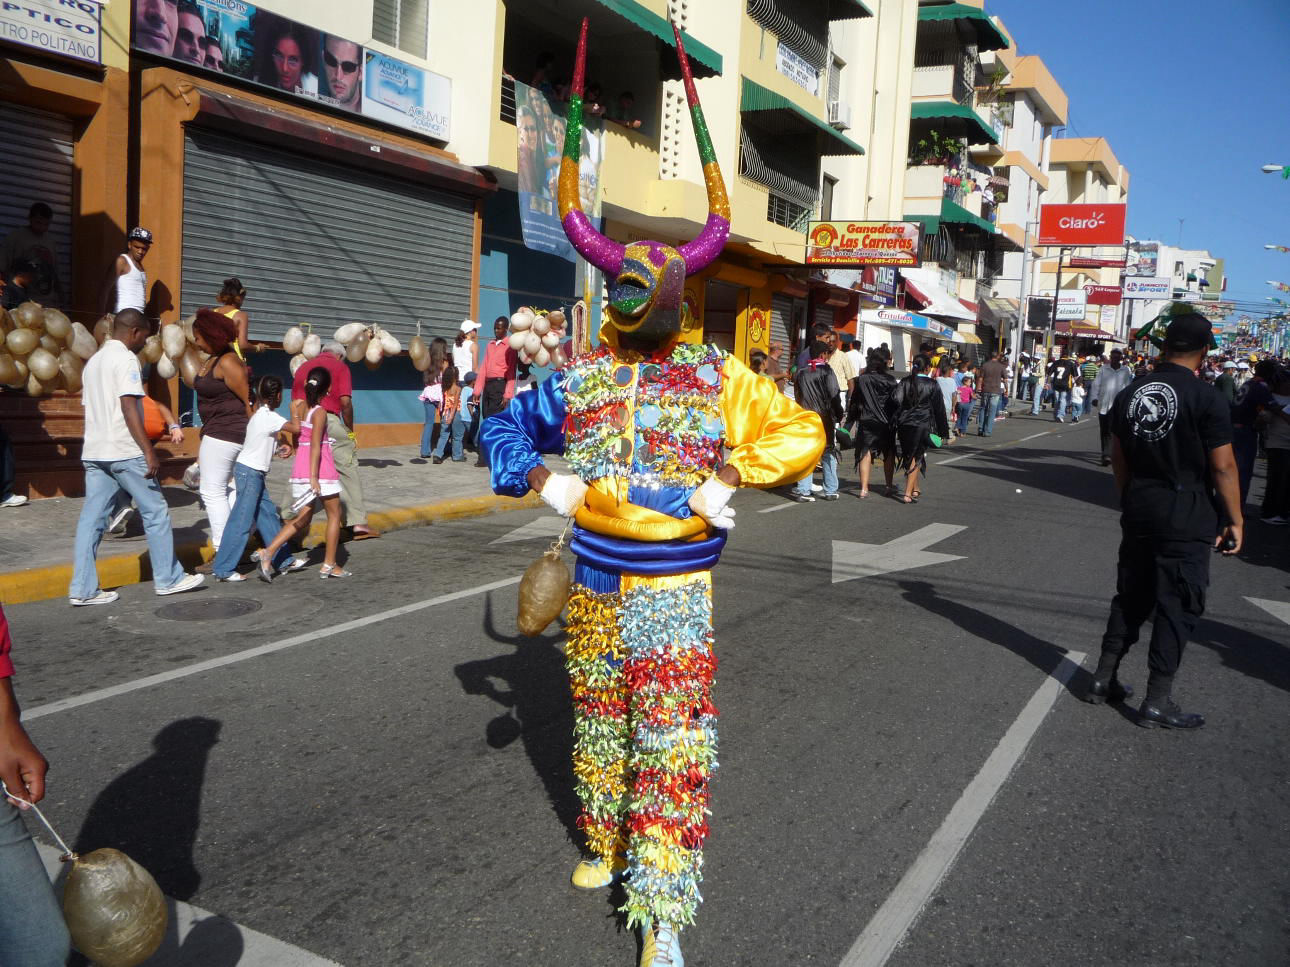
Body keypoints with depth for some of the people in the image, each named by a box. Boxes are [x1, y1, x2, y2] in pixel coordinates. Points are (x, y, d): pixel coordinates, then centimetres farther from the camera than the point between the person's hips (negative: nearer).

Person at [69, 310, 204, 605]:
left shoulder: (93, 362, 19)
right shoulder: (125, 359, -9)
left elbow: (89, 407, 22)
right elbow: (129, 407, -18)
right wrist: (149, 452, -19)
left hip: (93, 452, 9)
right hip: (124, 452, -9)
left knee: (91, 518, 5)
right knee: (155, 512, 3)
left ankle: (83, 589, 3)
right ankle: (168, 578, 10)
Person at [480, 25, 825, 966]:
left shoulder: (718, 377, -2)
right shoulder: (581, 379, 4)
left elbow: (802, 432, -1)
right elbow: (504, 426, 13)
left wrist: (730, 475, -13)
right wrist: (542, 480, -5)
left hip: (675, 589, -3)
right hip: (594, 585, 4)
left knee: (672, 742, -6)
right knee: (598, 725, 18)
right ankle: (605, 843, 41)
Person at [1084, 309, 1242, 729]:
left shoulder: (1130, 393, 5)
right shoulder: (1207, 399, -13)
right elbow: (1223, 466, -13)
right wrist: (1234, 520, -4)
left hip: (1139, 510, 6)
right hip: (1187, 517, -6)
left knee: (1130, 595, 17)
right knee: (1177, 604, 2)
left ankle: (1103, 679, 22)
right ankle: (1157, 701, 5)